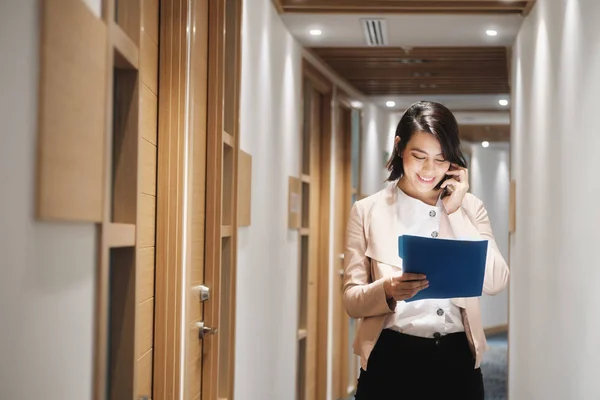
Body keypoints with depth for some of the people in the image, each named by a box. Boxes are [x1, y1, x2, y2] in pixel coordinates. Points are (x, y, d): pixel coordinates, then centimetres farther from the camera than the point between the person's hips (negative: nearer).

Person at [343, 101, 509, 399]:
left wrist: (456, 210, -7)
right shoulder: (367, 211, 1)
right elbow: (351, 300, -2)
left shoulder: (470, 207, 7)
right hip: (391, 360, -1)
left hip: (456, 359, 2)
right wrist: (387, 290, -22)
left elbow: (495, 282, -6)